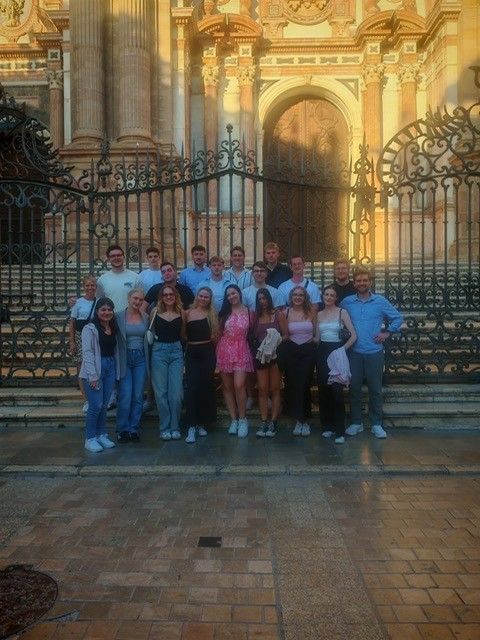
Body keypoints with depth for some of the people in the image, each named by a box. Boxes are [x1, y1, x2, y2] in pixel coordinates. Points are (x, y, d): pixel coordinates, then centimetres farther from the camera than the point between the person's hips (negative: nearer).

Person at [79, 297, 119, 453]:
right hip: (94, 370, -6)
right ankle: (90, 439, 6)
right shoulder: (90, 329, -7)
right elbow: (87, 352, -13)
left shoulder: (113, 329, 13)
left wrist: (117, 372, 7)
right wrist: (93, 375, -17)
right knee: (96, 405, -6)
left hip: (110, 368, 6)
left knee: (104, 405, 11)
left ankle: (101, 435, 22)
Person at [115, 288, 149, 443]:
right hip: (125, 359, -3)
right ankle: (122, 430, 10)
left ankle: (134, 429, 16)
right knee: (125, 397, -5)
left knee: (138, 397, 5)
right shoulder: (118, 317, -2)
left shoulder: (146, 318, 8)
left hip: (140, 359, 3)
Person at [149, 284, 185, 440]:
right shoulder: (155, 312, 2)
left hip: (176, 352, 1)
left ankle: (175, 427, 12)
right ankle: (165, 428, 13)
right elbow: (150, 331, 10)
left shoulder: (181, 313, 5)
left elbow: (183, 335, 12)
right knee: (161, 392, 1)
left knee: (176, 393, -2)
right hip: (159, 352, -1)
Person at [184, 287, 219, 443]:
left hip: (207, 353, 1)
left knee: (205, 388, 5)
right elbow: (183, 334, 3)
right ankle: (191, 427, -5)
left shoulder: (212, 314, 7)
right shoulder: (188, 313, 5)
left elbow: (216, 335, 7)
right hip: (191, 353, -1)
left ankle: (202, 423, 19)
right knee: (192, 388, -7)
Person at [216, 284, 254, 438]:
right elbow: (218, 332, 8)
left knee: (239, 385, -14)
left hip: (241, 351, -2)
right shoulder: (224, 312, 6)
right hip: (225, 350, 2)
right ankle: (233, 419, 14)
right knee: (227, 386, 4)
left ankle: (242, 419, 2)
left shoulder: (249, 312, 3)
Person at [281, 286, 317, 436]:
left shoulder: (311, 312, 3)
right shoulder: (286, 313, 4)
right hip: (291, 352, 1)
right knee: (292, 385, 0)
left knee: (305, 385, -4)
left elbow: (316, 332, 6)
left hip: (308, 351, -1)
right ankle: (298, 419, 12)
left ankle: (304, 419, 9)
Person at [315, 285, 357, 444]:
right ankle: (327, 426, 17)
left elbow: (353, 335, -7)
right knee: (323, 390, 4)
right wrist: (317, 352, 2)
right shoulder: (319, 314, 11)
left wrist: (342, 349, -11)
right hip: (322, 352, 4)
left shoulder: (342, 312, -2)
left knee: (337, 391, -11)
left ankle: (340, 431, -6)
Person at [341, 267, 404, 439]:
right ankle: (356, 422, 16)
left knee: (375, 389, 3)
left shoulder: (380, 301, 3)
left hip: (374, 352, -1)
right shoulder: (346, 302, 5)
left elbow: (398, 318, 10)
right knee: (354, 388, 4)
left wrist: (387, 333, 0)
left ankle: (376, 424, 15)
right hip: (354, 352, 1)